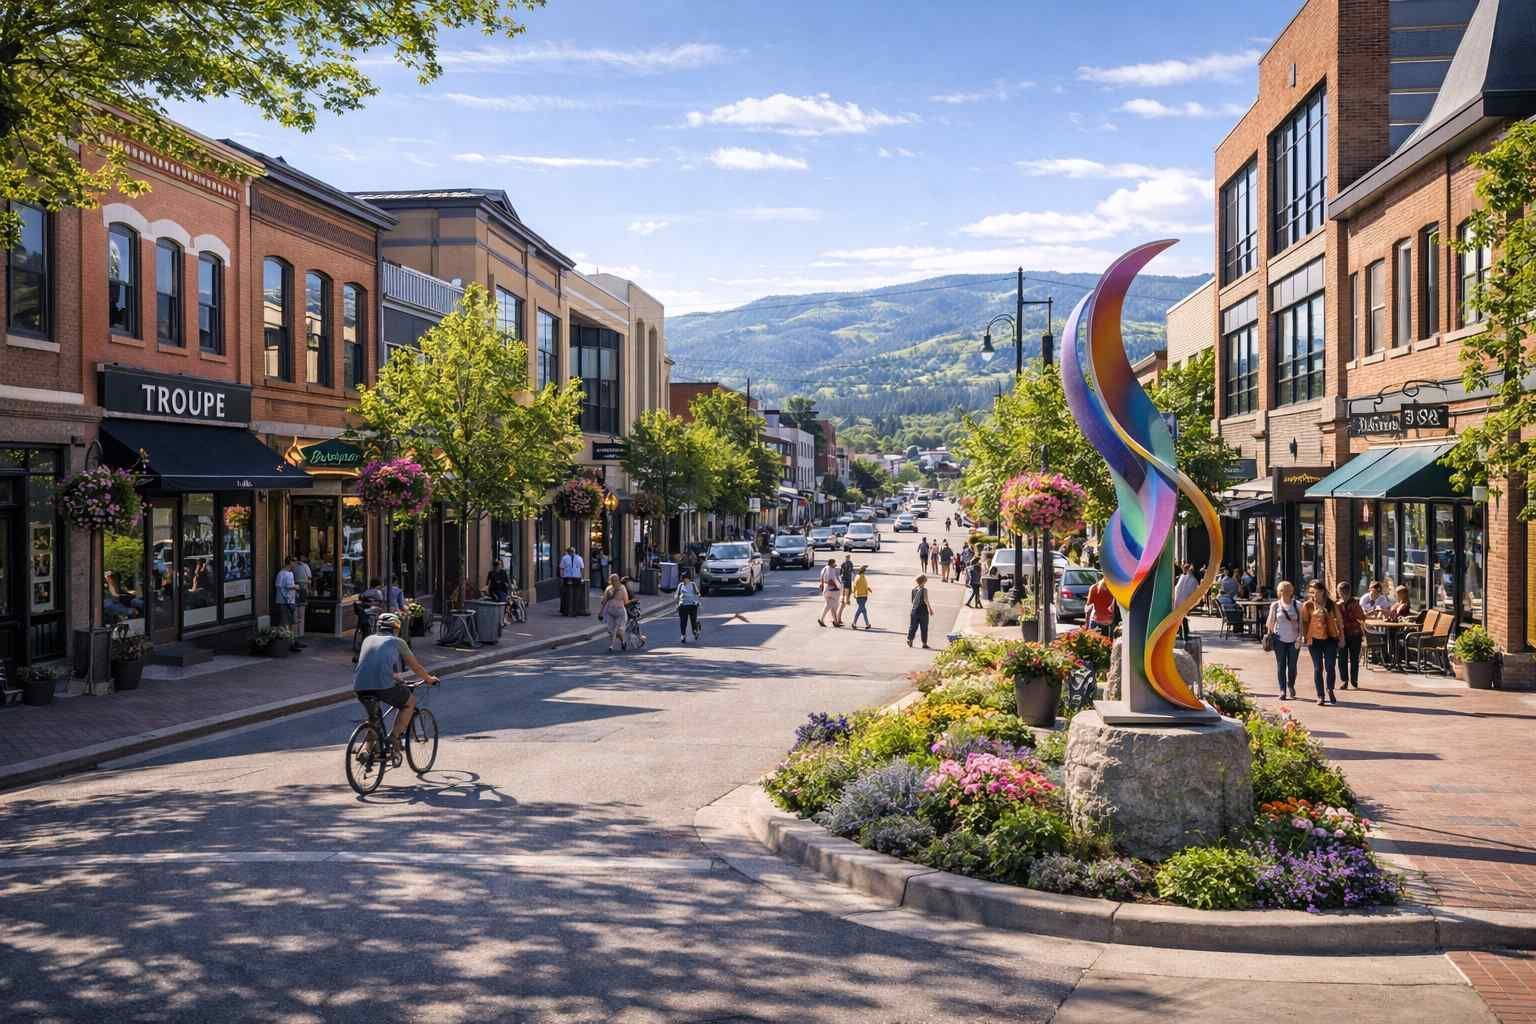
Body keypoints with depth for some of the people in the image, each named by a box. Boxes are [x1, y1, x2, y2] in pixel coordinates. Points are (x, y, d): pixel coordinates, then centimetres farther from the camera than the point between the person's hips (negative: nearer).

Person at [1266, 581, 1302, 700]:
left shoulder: (1297, 605, 3)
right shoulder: (1275, 605, 3)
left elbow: (1301, 622, 4)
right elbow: (1271, 622, 9)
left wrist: (1300, 635, -7)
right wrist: (1270, 635, 5)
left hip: (1293, 639, 0)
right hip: (1280, 639, 0)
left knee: (1292, 665, 3)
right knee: (1281, 665, 0)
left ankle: (1291, 686, 28)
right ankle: (1282, 690, 7)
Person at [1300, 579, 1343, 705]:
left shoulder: (1332, 604, 5)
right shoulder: (1308, 605, 0)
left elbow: (1338, 621, 11)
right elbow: (1304, 622, 1)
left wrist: (1341, 636, 10)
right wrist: (1304, 637, -6)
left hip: (1330, 639, 1)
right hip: (1315, 639, -1)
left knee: (1330, 667, -1)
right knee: (1318, 668, 3)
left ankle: (1330, 691, 21)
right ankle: (1320, 696, 10)